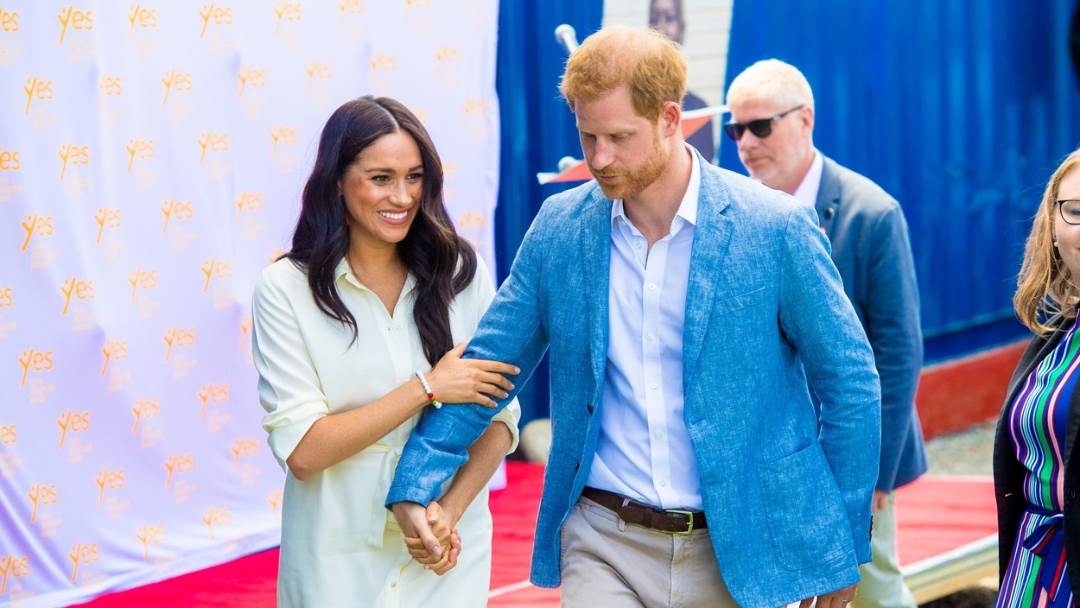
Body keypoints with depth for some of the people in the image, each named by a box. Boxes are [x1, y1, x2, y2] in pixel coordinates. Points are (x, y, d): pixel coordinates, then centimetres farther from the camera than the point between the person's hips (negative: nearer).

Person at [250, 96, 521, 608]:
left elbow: (499, 417, -1)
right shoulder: (286, 289, -8)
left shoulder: (461, 273, -2)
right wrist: (426, 388, -18)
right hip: (340, 564, -1)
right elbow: (302, 451, -14)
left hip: (447, 553, 2)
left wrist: (450, 510, -16)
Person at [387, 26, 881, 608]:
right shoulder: (560, 227, 2)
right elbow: (485, 365, 8)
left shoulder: (774, 227, -7)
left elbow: (850, 379, -1)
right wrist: (415, 483, -3)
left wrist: (841, 545, 0)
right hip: (603, 545, 2)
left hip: (738, 551, -2)